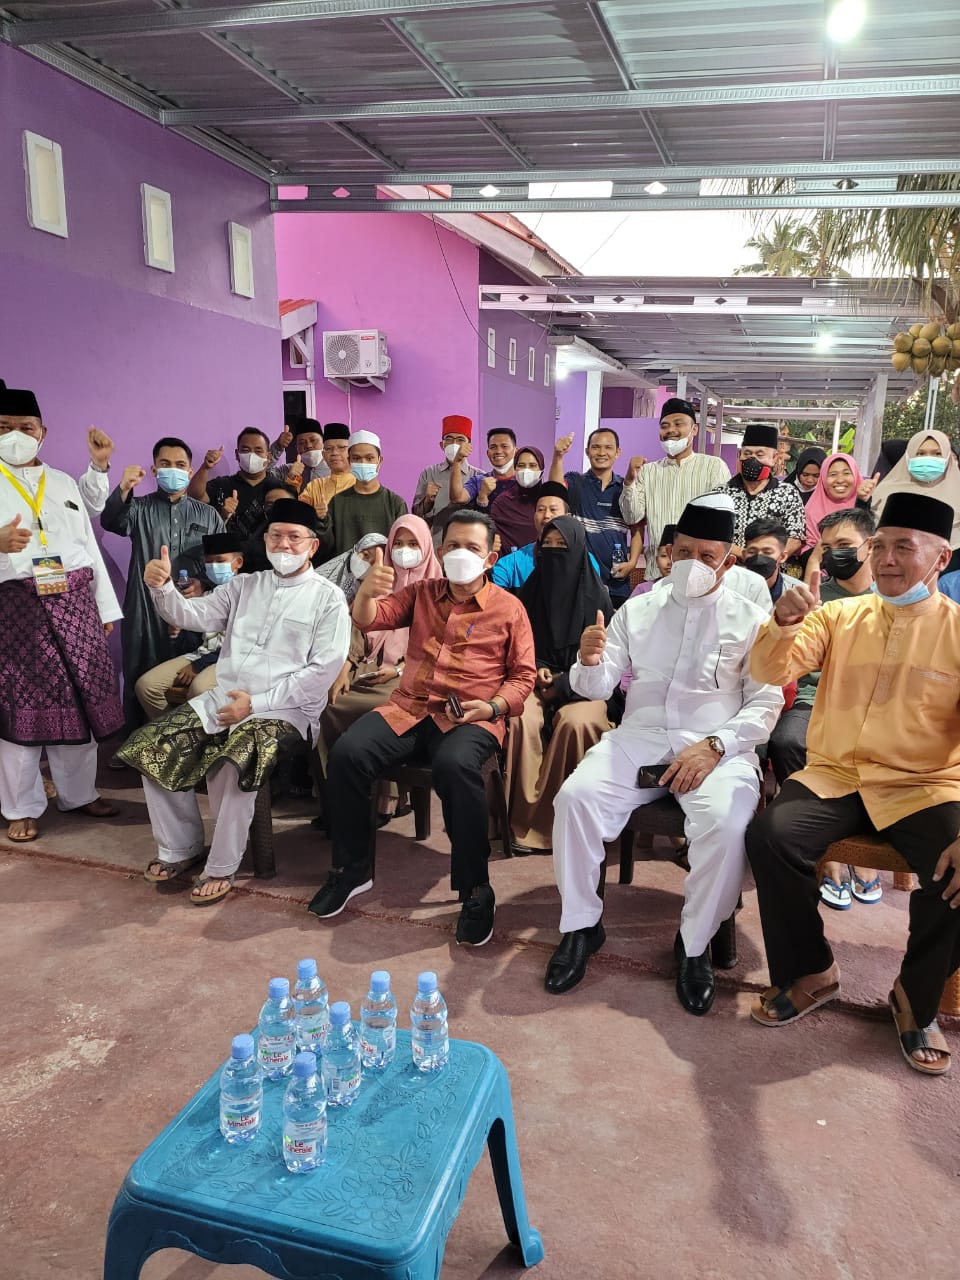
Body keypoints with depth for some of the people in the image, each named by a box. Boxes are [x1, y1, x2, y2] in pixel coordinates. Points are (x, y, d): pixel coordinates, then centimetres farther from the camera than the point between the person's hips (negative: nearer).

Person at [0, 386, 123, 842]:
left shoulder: (64, 482, 16)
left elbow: (89, 545, 15)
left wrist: (105, 607, 12)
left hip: (74, 602, 4)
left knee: (79, 698, 7)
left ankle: (78, 793, 22)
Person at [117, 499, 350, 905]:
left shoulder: (328, 598, -2)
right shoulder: (244, 585, 15)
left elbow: (323, 671, -10)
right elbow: (192, 616, 6)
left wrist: (257, 702, -14)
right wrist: (161, 587, -16)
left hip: (285, 709, -6)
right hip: (222, 699, 6)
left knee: (234, 765, -31)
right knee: (153, 749, -8)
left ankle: (221, 868, -11)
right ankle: (180, 849, 9)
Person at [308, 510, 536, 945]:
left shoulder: (509, 608, 8)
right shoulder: (421, 594, 17)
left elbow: (523, 676, 8)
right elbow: (368, 620, 6)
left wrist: (493, 706, -12)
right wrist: (366, 591, -18)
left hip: (471, 717, -3)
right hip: (408, 708, 4)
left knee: (455, 764, -38)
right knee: (346, 752, -23)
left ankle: (476, 890, -21)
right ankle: (352, 869, -3)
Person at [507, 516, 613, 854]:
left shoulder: (597, 595, 0)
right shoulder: (530, 590, 8)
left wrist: (565, 684, -9)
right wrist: (536, 669, -5)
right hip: (538, 680, 2)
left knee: (575, 724, -35)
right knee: (521, 720, -31)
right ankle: (525, 819, -24)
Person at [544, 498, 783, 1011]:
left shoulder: (751, 620, 6)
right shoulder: (638, 609, 13)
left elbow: (765, 703, 1)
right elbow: (597, 687, 8)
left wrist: (714, 747, -15)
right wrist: (589, 661, -17)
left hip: (718, 747, -2)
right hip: (637, 738, 2)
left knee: (726, 822, -31)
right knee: (575, 796, -24)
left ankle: (695, 944, -6)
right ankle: (580, 926, -4)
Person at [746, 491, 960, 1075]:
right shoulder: (840, 615, 6)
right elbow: (771, 671, -2)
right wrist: (784, 623, -25)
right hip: (834, 775, 2)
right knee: (771, 835, -24)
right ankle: (811, 972, 1)